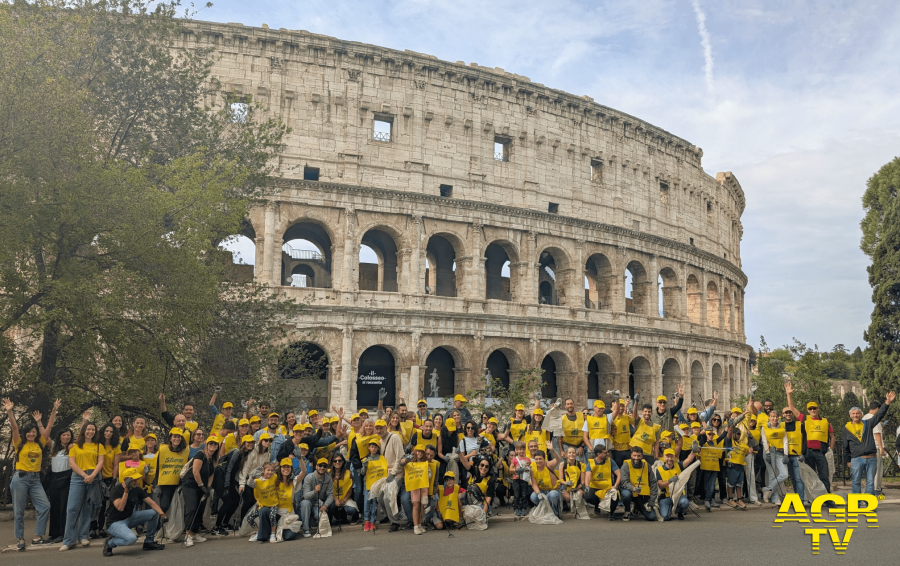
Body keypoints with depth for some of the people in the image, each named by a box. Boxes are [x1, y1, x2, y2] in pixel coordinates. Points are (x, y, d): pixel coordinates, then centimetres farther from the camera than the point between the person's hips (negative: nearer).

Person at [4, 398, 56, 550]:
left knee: (45, 506, -9)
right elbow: (14, 427, -10)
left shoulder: (40, 443, 7)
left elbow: (49, 426, 5)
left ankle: (37, 537, -1)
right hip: (20, 478, -3)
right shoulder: (20, 444, 1)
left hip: (35, 479, 3)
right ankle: (19, 539, 15)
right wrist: (9, 411, -21)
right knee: (19, 511, 3)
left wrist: (54, 410, 1)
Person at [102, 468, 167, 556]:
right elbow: (120, 508, -29)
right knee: (131, 538, -34)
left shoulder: (137, 489, 1)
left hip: (129, 518, 7)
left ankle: (149, 542, 7)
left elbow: (151, 503, -4)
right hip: (115, 522, -7)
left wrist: (161, 512, -22)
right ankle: (109, 543, -3)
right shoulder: (115, 490, -16)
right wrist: (126, 492, -28)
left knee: (154, 513, -6)